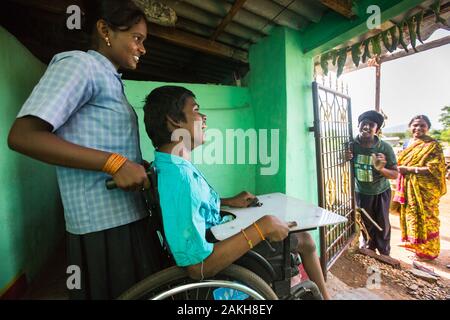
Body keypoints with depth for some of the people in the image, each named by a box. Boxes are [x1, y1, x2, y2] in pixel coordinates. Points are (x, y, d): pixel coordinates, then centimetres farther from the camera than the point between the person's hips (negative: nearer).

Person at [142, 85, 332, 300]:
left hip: (220, 240, 8)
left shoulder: (170, 164, -4)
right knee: (304, 239, 7)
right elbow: (197, 267, -34)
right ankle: (323, 295, 38)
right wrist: (262, 227, -32)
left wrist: (228, 201, 3)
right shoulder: (178, 177, -35)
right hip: (220, 262, -8)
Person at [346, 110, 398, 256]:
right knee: (366, 223, 19)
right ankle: (369, 249, 44)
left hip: (381, 192, -1)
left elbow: (395, 174, -15)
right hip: (361, 192, 1)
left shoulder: (385, 147, -20)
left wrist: (381, 169, -36)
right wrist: (346, 160, -31)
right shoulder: (351, 145, -18)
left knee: (382, 224, 15)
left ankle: (385, 254, 39)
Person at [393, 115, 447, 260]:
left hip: (425, 189, -6)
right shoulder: (409, 144, 10)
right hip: (408, 188, 7)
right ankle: (414, 243, 34)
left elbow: (434, 168, -19)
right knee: (411, 216, 17)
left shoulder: (433, 145, -10)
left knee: (425, 219, 5)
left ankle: (427, 251, 21)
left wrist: (408, 169, -21)